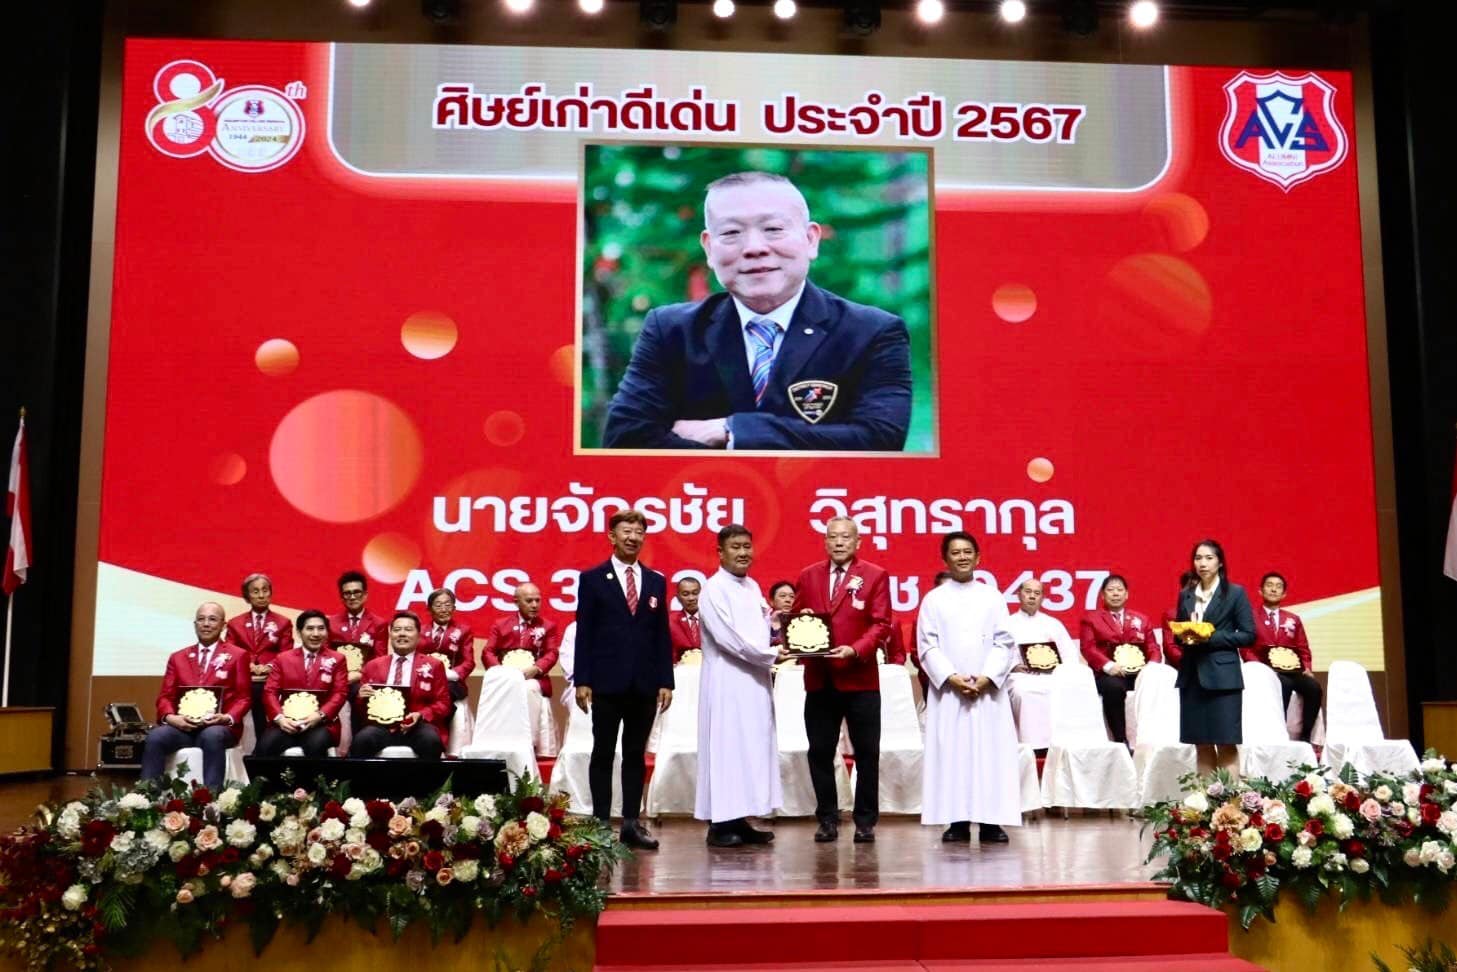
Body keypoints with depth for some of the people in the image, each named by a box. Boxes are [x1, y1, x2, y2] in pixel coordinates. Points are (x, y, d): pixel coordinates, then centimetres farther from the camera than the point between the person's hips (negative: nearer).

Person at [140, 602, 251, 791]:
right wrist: (170, 717, -10)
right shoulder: (177, 658, 20)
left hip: (220, 727, -3)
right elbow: (165, 696, 13)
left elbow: (243, 698, 4)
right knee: (155, 737, -29)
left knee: (212, 737, -38)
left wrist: (227, 718, -17)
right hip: (182, 726, 3)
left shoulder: (237, 656, 9)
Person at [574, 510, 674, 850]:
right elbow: (584, 632, -2)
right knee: (603, 753, 4)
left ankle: (631, 823, 13)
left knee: (636, 754, 7)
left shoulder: (656, 582, 11)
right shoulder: (593, 578, 2)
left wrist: (666, 681, 4)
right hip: (607, 681, -3)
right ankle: (601, 823, 10)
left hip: (645, 683, 3)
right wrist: (582, 680, -8)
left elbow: (662, 635, 9)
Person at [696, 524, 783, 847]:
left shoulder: (753, 587, 14)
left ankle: (740, 818, 14)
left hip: (753, 681, 8)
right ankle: (720, 823, -1)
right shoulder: (713, 589, -11)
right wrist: (770, 656, -12)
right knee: (726, 748, -6)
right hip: (727, 683, -8)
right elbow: (728, 637, -17)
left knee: (753, 748, 8)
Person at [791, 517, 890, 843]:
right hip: (818, 679, 3)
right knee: (820, 752, 6)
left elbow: (881, 624, -5)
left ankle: (865, 821, 16)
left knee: (867, 753, 5)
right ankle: (827, 819, 17)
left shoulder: (875, 575, 1)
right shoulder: (808, 576, 10)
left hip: (860, 678, -2)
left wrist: (856, 650, -19)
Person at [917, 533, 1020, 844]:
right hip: (948, 690, 0)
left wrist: (987, 677, -11)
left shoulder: (993, 597, 9)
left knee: (991, 751, -2)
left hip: (988, 690, 1)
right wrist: (951, 677, -12)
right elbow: (928, 646, 0)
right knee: (950, 752, -2)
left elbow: (1004, 643, 3)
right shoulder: (934, 599, 6)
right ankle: (957, 821, 2)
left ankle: (991, 821, 2)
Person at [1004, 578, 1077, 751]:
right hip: (1020, 676, -2)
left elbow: (1070, 655, 16)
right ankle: (1031, 743, -35)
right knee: (1023, 691, -37)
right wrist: (1013, 666, -13)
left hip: (1051, 676, 2)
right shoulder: (1007, 624, 18)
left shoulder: (1053, 624, 25)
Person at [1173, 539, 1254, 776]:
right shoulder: (1185, 595, 13)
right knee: (1202, 746, 6)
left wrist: (1210, 637, -14)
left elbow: (1248, 635, -4)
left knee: (1226, 744, -5)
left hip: (1222, 675, -4)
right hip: (1192, 676, 4)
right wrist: (1185, 637, -5)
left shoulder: (1235, 593, 0)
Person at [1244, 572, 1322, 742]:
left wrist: (1306, 668, -3)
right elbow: (1245, 648, 2)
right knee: (1284, 685, -36)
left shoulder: (1294, 620, 24)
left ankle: (1305, 736, -19)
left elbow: (1303, 649, 18)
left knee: (1314, 687, -27)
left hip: (1291, 670, 4)